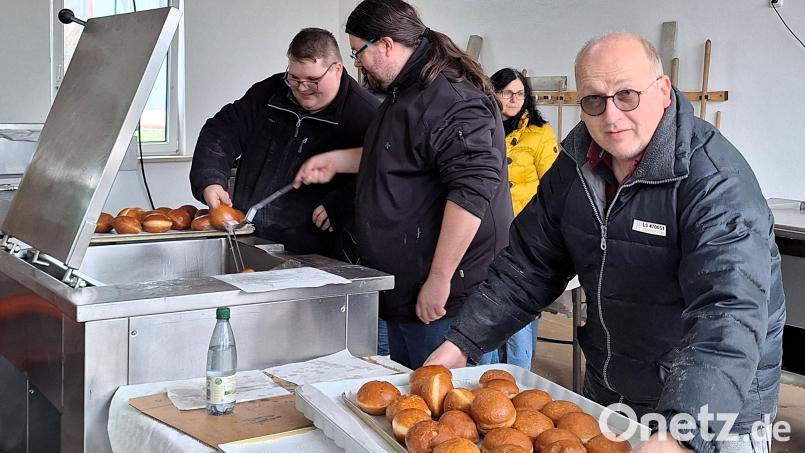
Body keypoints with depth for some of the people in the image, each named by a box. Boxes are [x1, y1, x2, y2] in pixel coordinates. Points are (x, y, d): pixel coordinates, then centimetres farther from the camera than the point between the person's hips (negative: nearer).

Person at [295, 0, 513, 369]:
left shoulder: (452, 99, -20)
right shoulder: (404, 93, 15)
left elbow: (472, 191, -29)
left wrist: (439, 281, -27)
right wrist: (335, 161, 24)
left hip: (444, 298, -10)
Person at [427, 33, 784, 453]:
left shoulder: (717, 181, -26)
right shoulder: (576, 164, -4)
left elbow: (730, 314, -37)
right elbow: (527, 265, 2)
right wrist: (461, 343, -8)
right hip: (605, 394, 7)